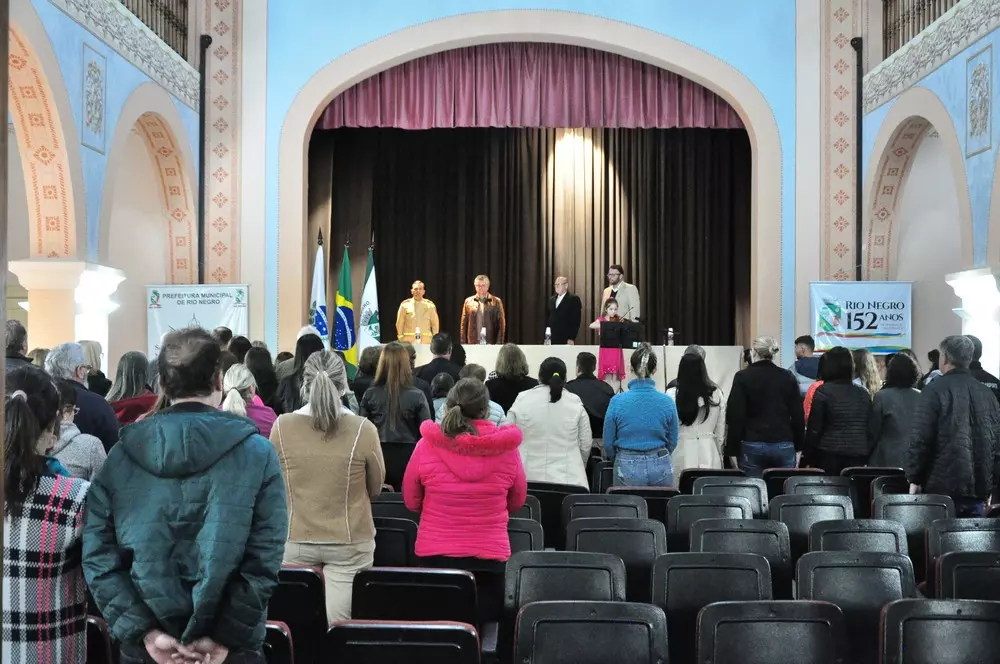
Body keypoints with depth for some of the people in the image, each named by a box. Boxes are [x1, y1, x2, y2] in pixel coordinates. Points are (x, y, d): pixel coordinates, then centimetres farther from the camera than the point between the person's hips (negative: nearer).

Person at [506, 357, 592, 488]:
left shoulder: (522, 400, 0)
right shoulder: (576, 403, 2)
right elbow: (586, 445, 7)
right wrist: (577, 470, 25)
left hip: (528, 479, 0)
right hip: (569, 480, 0)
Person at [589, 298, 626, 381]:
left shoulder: (619, 320, 6)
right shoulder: (602, 320, 3)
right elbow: (591, 326, -14)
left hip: (616, 350, 1)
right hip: (605, 349, -1)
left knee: (615, 372, 0)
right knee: (607, 373, 1)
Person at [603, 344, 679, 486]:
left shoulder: (617, 401, -9)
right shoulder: (667, 402, -5)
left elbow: (608, 442, 0)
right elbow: (672, 442, 6)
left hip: (627, 469, -1)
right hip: (661, 467, 1)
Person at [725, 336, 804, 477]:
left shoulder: (743, 377, -3)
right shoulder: (788, 378, 7)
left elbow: (735, 416, -5)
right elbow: (798, 416, 8)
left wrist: (732, 450, -1)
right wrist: (798, 448, 14)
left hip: (752, 447, -2)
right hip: (784, 446, 3)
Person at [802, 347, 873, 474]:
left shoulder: (823, 391, -7)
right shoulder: (864, 393, 7)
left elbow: (814, 428, -8)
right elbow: (870, 428, 11)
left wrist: (806, 457, -1)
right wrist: (867, 458, 16)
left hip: (828, 455, -4)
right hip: (858, 457, 4)